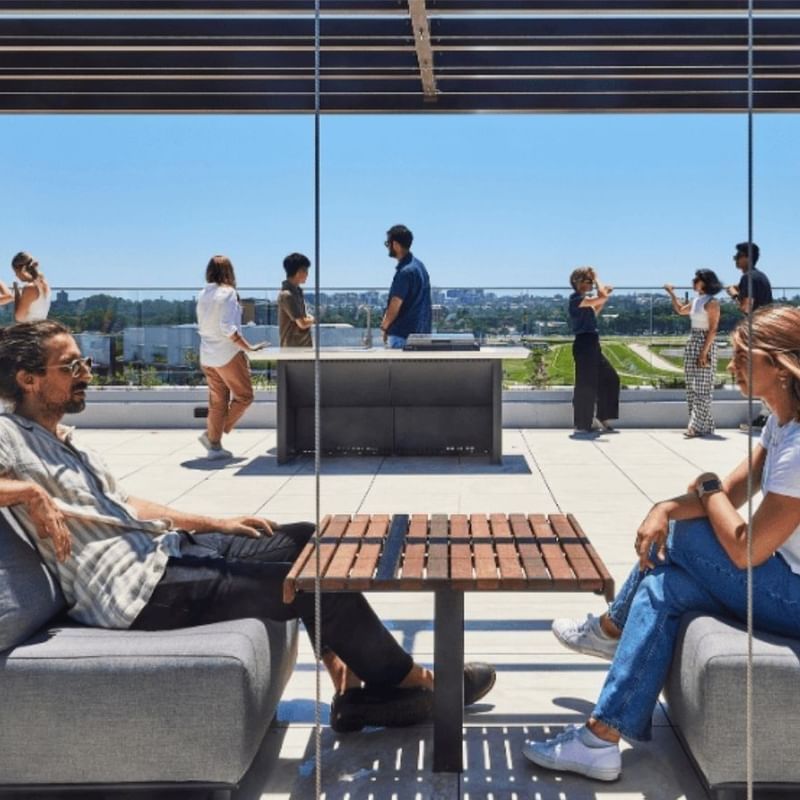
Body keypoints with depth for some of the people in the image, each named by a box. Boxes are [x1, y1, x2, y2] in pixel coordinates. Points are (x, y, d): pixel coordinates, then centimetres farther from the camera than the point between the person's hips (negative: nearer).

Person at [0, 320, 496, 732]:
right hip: (137, 589, -10)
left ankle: (353, 690, 5)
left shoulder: (63, 440, 17)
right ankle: (406, 680, 11)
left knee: (310, 543, 8)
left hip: (166, 550, 10)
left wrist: (217, 523, 15)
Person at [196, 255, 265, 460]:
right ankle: (211, 436, 2)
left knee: (218, 401, 14)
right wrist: (248, 347, -17)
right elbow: (228, 328, -21)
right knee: (243, 396, 6)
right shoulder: (228, 293, -14)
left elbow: (201, 326, 13)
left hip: (207, 356, 7)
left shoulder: (202, 295, 6)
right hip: (228, 354, -7)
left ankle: (215, 445, 14)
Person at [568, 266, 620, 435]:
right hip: (584, 344, -10)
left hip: (591, 345, 10)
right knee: (586, 385, -4)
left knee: (610, 379, 15)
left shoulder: (582, 300, 16)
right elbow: (603, 296, -25)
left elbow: (593, 314, 31)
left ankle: (603, 418, 21)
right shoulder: (578, 299, -15)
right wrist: (597, 279, -9)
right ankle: (582, 425, 5)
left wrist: (603, 299, 21)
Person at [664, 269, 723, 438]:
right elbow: (680, 310, 32)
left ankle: (698, 426, -7)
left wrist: (704, 352, -20)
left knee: (702, 388, -6)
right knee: (692, 387, 10)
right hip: (692, 343, 9)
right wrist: (672, 294, 25)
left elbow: (713, 330, -15)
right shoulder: (695, 301, 12)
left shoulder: (711, 303, -11)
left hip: (705, 345, -9)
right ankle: (696, 424, 16)